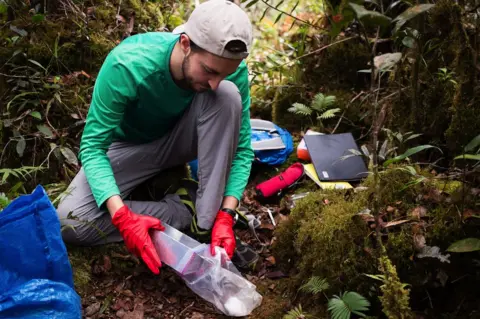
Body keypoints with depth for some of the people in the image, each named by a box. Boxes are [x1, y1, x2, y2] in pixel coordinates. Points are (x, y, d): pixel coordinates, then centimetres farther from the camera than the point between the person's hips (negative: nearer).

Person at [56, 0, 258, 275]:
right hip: (130, 146, -1)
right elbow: (92, 147, -29)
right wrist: (122, 216, -44)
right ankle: (187, 209, -14)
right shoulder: (126, 66, -35)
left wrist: (226, 215, -33)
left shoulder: (232, 70, -26)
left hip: (180, 138, 2)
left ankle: (208, 221, -24)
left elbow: (242, 149, -18)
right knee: (70, 222, -25)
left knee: (228, 95, -30)